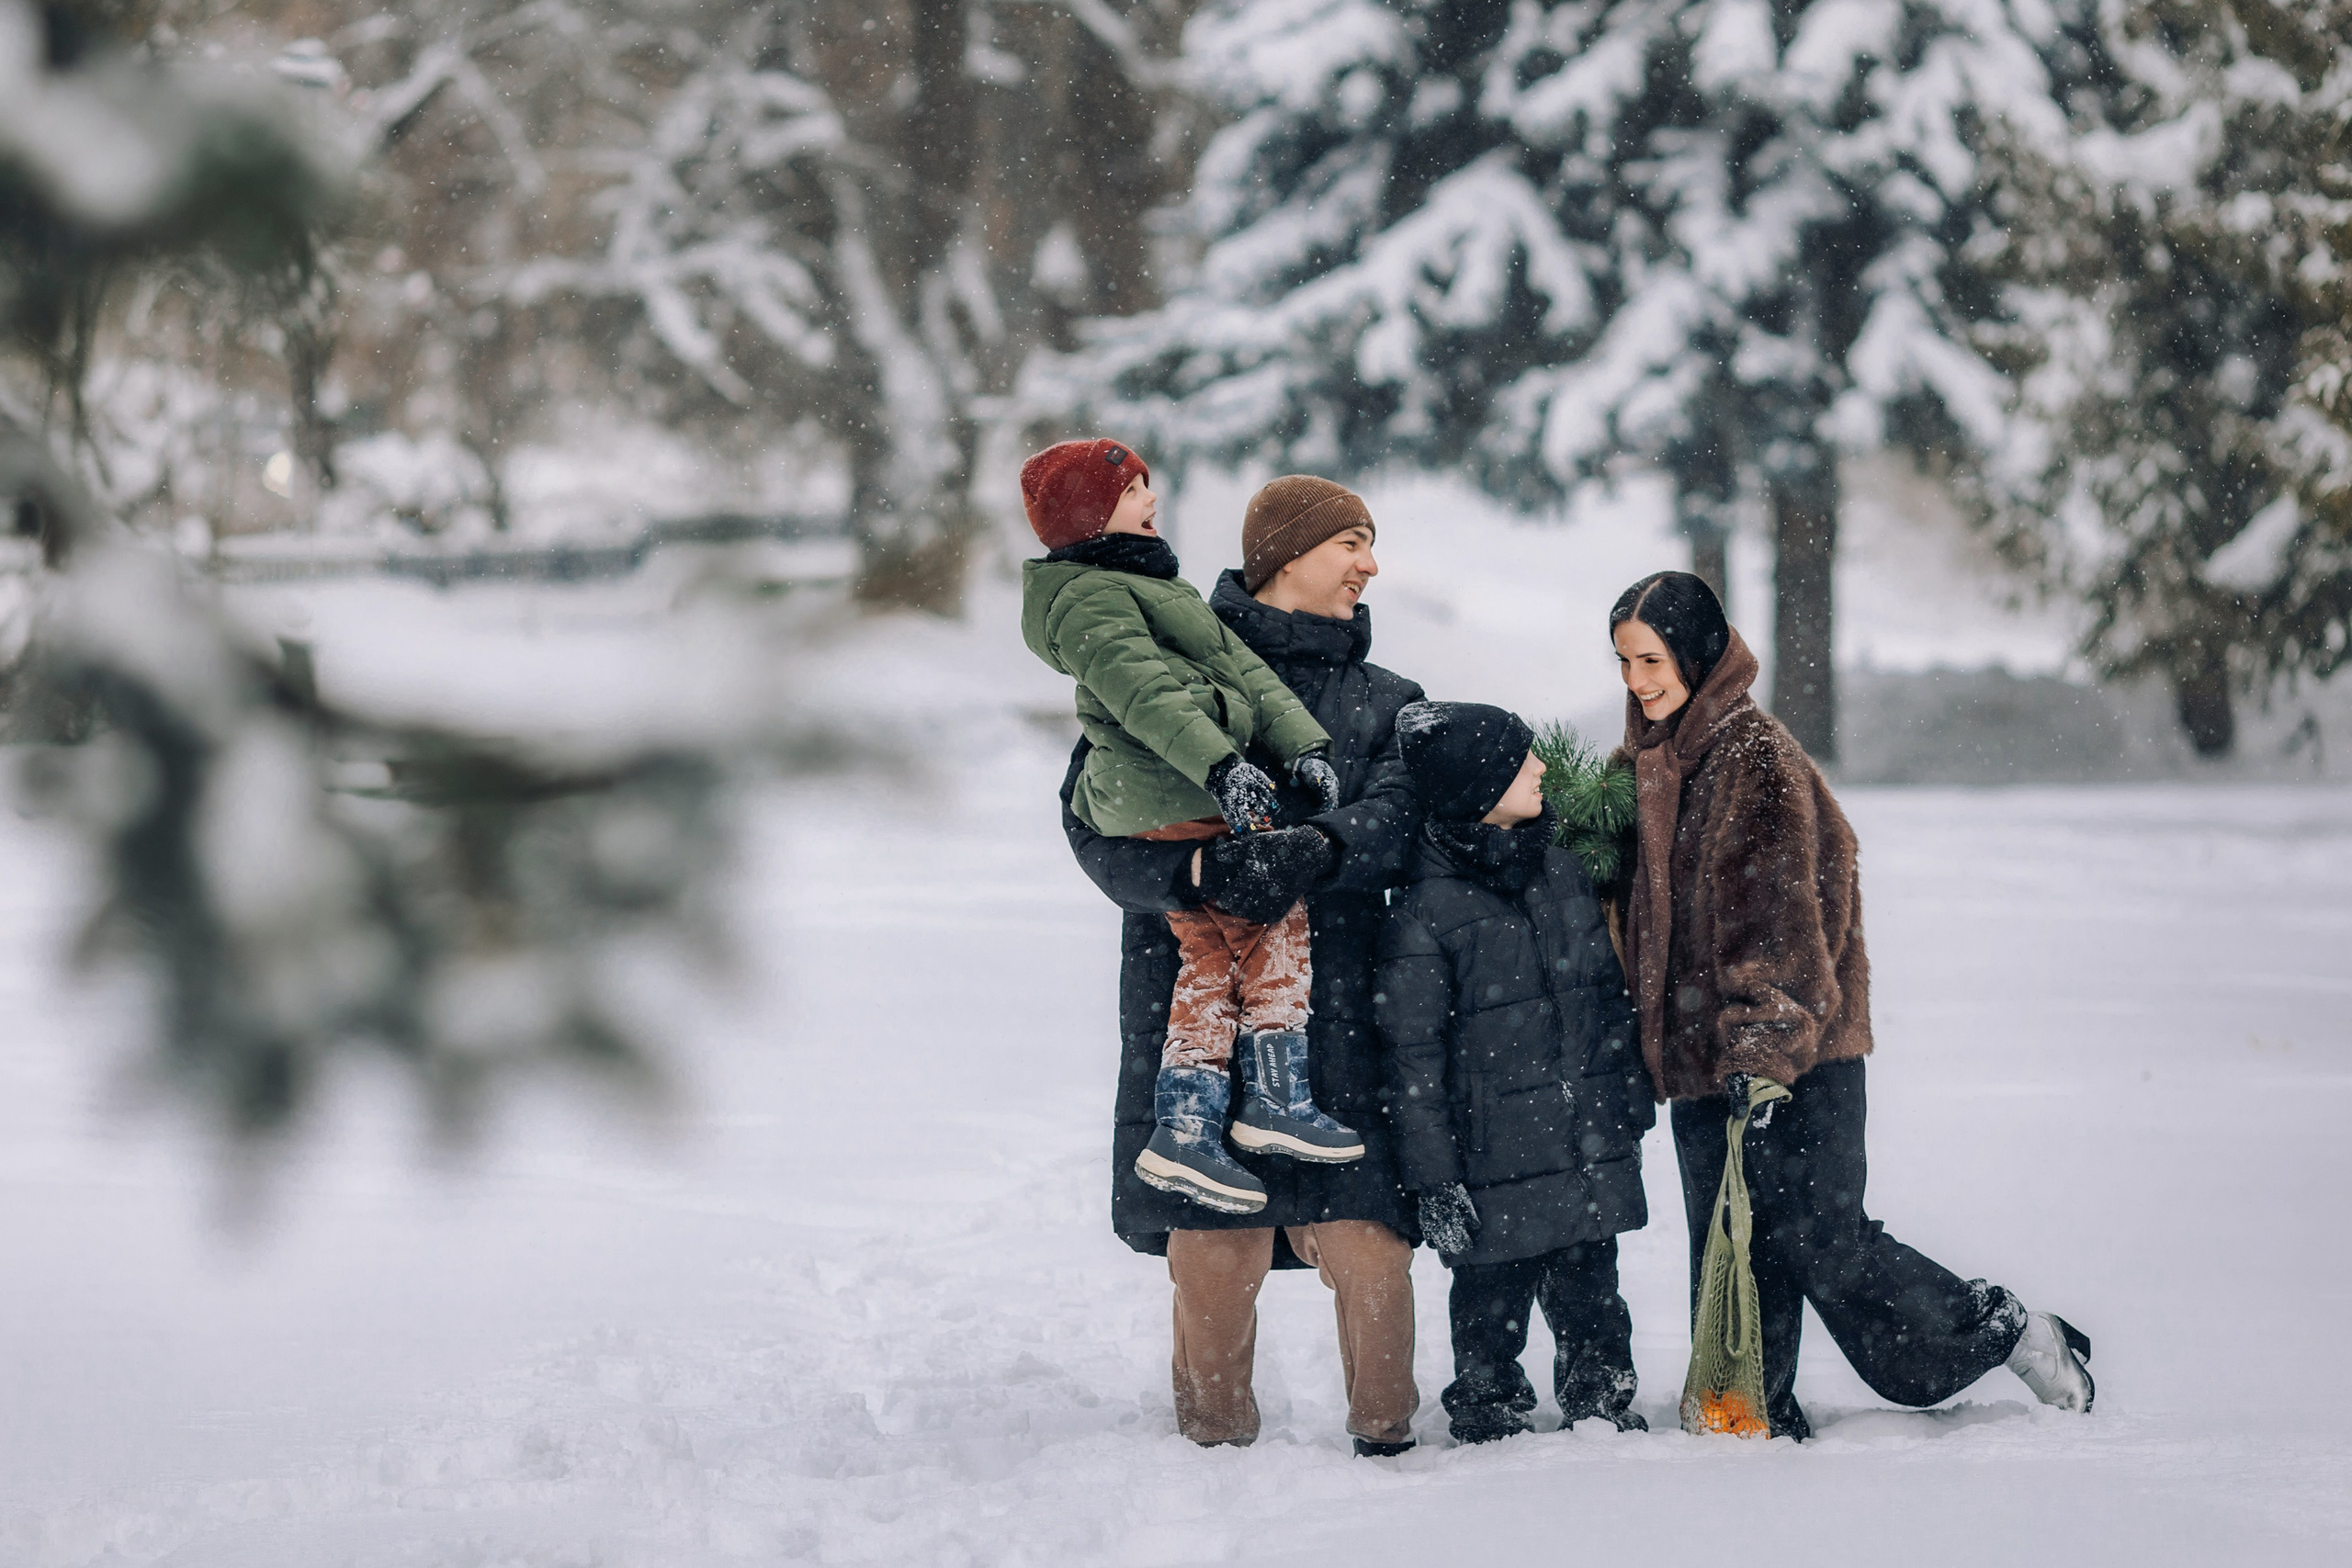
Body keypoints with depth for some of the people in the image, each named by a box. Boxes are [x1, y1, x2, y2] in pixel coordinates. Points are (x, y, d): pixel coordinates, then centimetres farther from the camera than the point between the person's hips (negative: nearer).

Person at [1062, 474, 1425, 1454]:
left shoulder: (1386, 704, 20)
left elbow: (1393, 822, 0)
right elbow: (1093, 820, 1)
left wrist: (1307, 854, -20)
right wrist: (1189, 873, -18)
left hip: (1336, 1006, 2)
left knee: (1365, 1241, -9)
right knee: (1215, 1255, -5)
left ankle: (1386, 1440, 4)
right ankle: (1216, 1448, 7)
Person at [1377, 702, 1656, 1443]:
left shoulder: (1563, 871, 8)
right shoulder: (1425, 909, -12)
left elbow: (1612, 998, 18)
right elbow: (1412, 1056, -10)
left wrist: (1632, 1103, 18)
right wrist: (1434, 1178, -11)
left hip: (1594, 1150, 5)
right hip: (1496, 1167, -5)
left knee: (1590, 1299, 13)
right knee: (1492, 1303, 5)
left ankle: (1604, 1408, 27)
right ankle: (1488, 1423, 21)